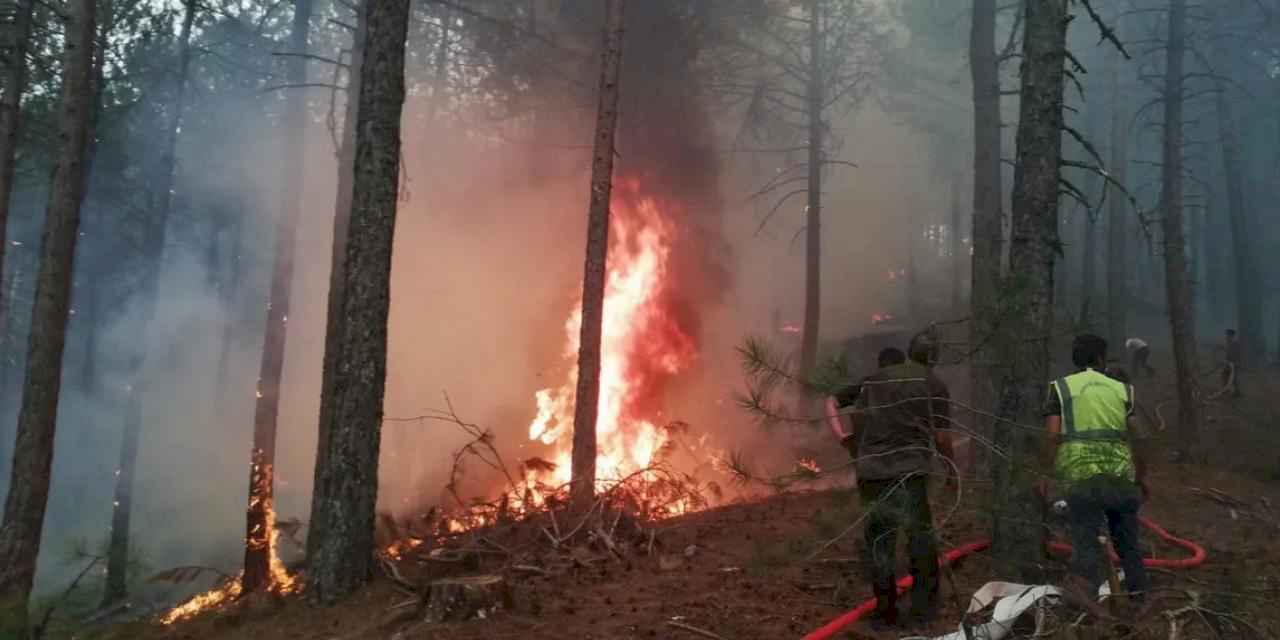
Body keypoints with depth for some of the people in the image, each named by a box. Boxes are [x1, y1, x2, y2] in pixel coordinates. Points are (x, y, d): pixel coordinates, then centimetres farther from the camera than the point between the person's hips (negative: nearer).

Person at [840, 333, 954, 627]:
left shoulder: (871, 381, 15)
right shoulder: (933, 384, 6)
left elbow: (854, 428, 14)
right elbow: (941, 438, 4)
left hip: (871, 472, 3)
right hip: (910, 471, -3)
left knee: (879, 542, 12)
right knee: (921, 537, 13)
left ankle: (886, 611, 15)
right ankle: (924, 606, 15)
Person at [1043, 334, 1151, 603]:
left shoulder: (1060, 387, 5)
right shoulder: (1122, 389, 11)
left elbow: (1053, 436, -4)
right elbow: (1137, 438, 8)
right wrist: (1142, 477, 18)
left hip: (1080, 475, -2)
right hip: (1120, 474, 2)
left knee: (1085, 540, 3)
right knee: (1126, 537, 19)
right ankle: (1139, 590, 29)